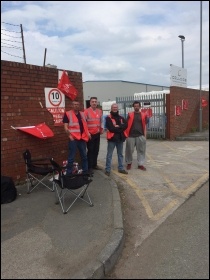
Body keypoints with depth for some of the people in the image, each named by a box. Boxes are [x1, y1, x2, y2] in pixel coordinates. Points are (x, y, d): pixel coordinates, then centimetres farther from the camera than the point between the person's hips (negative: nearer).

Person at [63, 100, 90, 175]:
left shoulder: (82, 114, 15)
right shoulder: (67, 114, -2)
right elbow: (66, 127, -6)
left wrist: (87, 133, 8)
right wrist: (69, 135, -17)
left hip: (82, 138, 6)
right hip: (73, 139, -6)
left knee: (84, 156, 15)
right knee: (71, 157, -2)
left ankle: (85, 171, 27)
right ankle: (69, 173, 8)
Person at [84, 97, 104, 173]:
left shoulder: (100, 111, 8)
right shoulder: (86, 111, -10)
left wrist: (102, 129, 9)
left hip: (97, 134, 6)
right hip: (90, 134, -6)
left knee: (96, 150, 12)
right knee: (90, 150, -1)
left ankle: (94, 164, 25)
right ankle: (89, 167, 8)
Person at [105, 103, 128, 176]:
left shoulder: (121, 118, 13)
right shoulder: (108, 118, -4)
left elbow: (126, 125, -3)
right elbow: (111, 128, -17)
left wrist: (118, 126, -17)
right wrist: (120, 129, -9)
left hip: (120, 138, 6)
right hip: (112, 138, -5)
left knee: (120, 154, 14)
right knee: (109, 155, -1)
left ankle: (121, 168, 25)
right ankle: (107, 170, 6)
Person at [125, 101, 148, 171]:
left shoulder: (144, 115, 7)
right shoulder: (130, 114, 4)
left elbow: (144, 125, 9)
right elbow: (127, 124, 4)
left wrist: (145, 135, 4)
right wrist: (126, 134, -1)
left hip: (140, 135, 1)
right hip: (131, 135, -1)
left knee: (141, 150, 4)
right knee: (129, 150, 5)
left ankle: (140, 164, 14)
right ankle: (129, 163, 22)